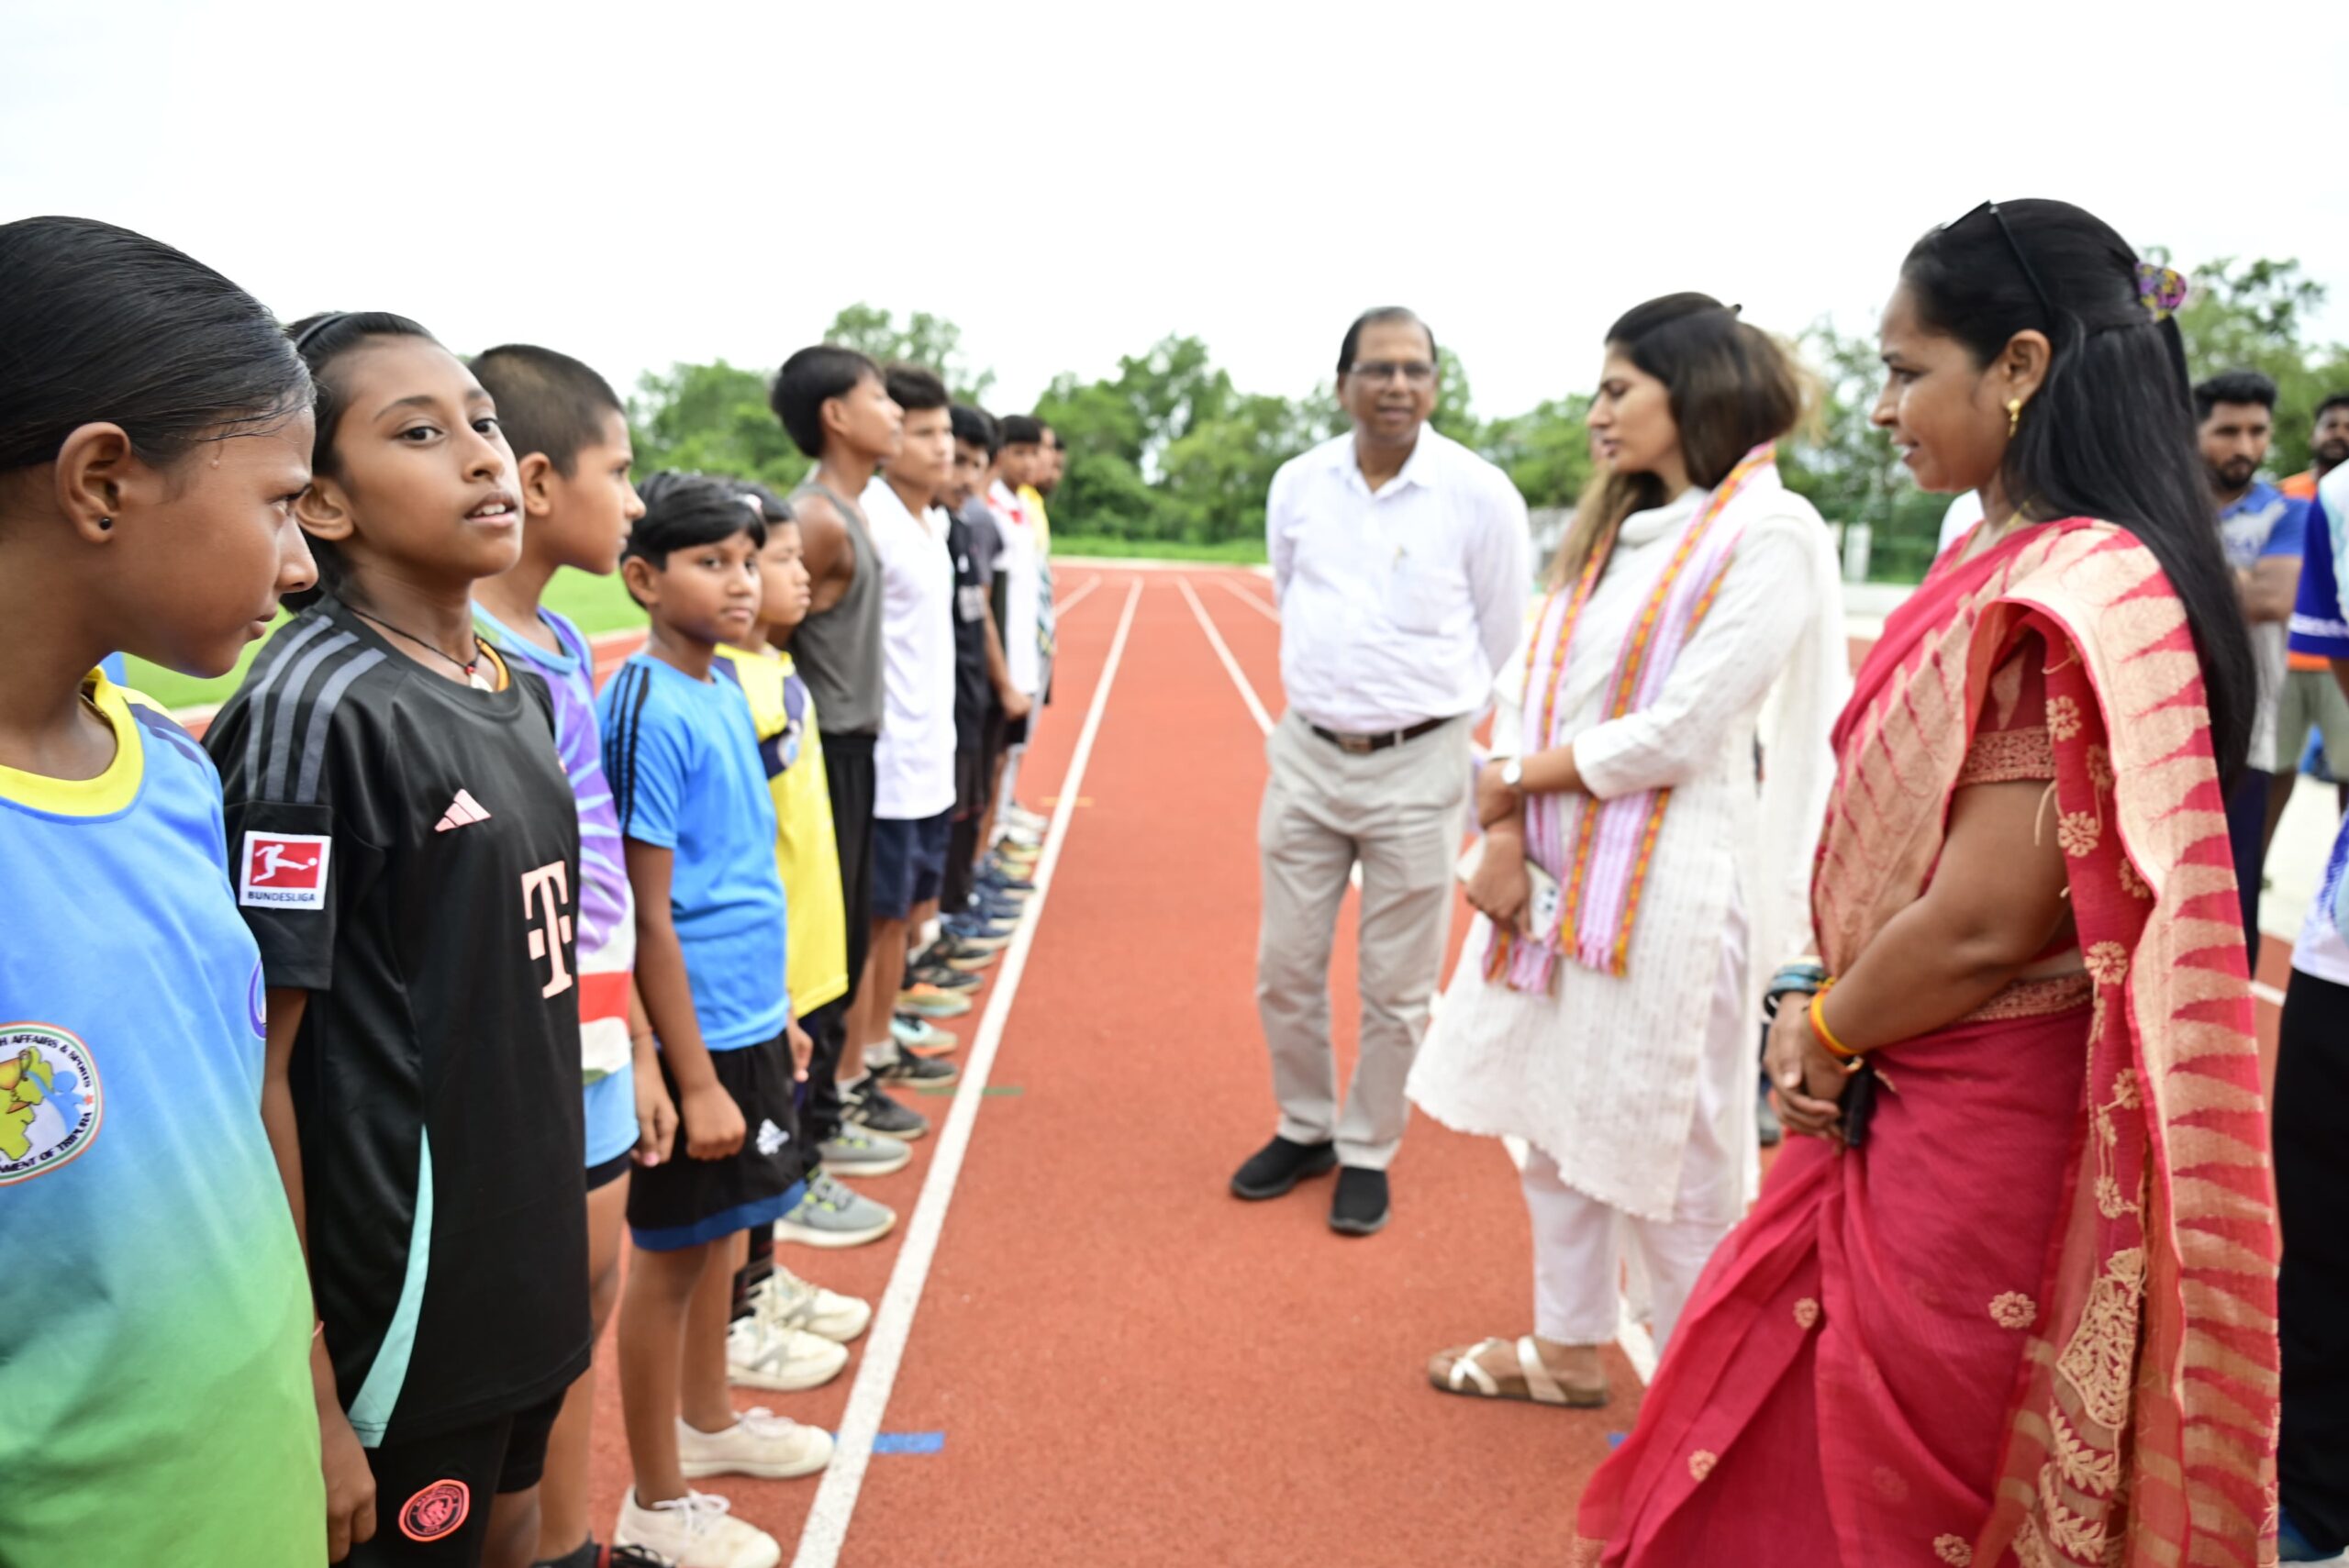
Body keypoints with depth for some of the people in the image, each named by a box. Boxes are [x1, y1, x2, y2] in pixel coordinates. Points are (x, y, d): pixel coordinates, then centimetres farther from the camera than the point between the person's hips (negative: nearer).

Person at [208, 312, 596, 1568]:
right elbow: (250, 1066, -18)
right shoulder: (314, 710, -19)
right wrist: (303, 1394, -17)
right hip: (402, 1308, -7)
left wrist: (560, 1230, 14)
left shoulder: (521, 691, 4)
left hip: (528, 1270, 7)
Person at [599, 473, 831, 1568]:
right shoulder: (648, 714, -19)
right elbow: (649, 920, -20)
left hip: (749, 1021, 8)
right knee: (671, 1254, 7)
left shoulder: (726, 687, 6)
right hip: (693, 1033, -8)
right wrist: (695, 1079, -18)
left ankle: (706, 1419, 43)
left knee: (721, 1232, 22)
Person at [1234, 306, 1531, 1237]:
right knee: (1286, 967, 11)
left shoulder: (1480, 495, -9)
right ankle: (1304, 1129, 33)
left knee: (1397, 989, 7)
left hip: (1419, 768, -3)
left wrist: (1430, 722, 9)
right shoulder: (1297, 486, 1)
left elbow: (1502, 645, 2)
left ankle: (1367, 1154, 26)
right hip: (1307, 754, 4)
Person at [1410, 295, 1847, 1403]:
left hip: (1667, 881, -8)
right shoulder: (1610, 527, 13)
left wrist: (1512, 778, -7)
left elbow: (1681, 730, -17)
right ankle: (1567, 1349, 34)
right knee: (1557, 1120, 17)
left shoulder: (1768, 535, -11)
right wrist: (1504, 832, -7)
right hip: (1560, 866, 8)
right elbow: (1528, 682, 7)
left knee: (1666, 1146, 3)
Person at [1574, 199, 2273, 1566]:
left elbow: (1982, 923, -24)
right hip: (1907, 1124, 9)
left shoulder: (2073, 593, -22)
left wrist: (1826, 1031, -8)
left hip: (1975, 1143, -9)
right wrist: (1827, 1002, 1)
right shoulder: (2015, 568, 8)